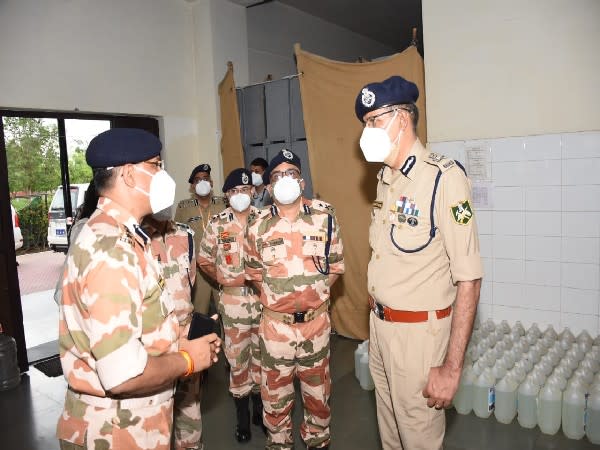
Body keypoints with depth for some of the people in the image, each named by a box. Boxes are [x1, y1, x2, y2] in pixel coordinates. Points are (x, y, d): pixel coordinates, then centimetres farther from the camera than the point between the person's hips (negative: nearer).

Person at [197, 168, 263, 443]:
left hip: (263, 297, 1)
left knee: (261, 354, 13)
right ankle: (242, 416, 27)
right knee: (237, 357, 9)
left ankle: (259, 408, 35)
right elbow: (204, 260, 7)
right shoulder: (217, 224, -3)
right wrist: (225, 281, 6)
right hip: (233, 300, -1)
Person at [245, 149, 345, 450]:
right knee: (275, 390, 14)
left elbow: (335, 266, 3)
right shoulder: (258, 226, -5)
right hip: (275, 322, 0)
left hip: (316, 319, 1)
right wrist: (276, 296, 1)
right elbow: (254, 272, 8)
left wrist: (314, 292, -3)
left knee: (317, 387, 19)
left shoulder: (325, 216, -5)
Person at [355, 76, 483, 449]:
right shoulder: (386, 179, 7)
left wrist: (452, 368, -19)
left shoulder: (444, 178, -18)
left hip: (418, 331, -7)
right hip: (380, 324, 7)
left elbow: (469, 279, -20)